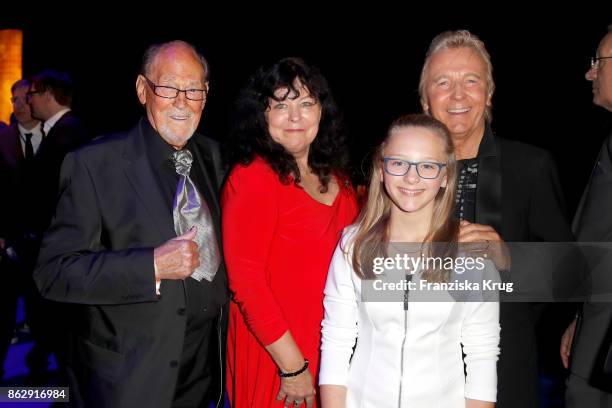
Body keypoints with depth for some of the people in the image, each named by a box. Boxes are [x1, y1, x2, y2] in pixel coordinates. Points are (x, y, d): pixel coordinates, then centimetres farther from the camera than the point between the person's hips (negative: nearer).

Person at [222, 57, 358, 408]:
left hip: (334, 347, 7)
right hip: (275, 355, -6)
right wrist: (293, 366, -18)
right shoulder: (251, 177, -16)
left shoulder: (336, 176, 5)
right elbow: (245, 280, -19)